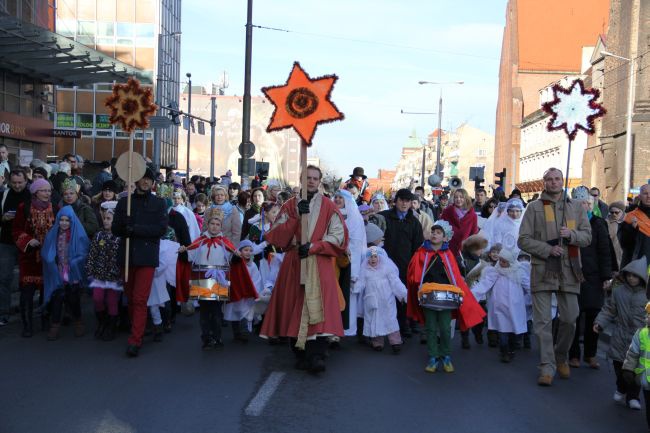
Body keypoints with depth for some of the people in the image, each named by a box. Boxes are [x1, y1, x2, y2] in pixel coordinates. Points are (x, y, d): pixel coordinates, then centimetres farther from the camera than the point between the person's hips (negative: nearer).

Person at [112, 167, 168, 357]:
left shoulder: (159, 203, 5)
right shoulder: (124, 202, 12)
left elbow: (162, 228, -7)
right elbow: (115, 228, 7)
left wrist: (135, 229, -15)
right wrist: (126, 228, -16)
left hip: (147, 256, -3)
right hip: (128, 254, 4)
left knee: (140, 299, -9)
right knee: (130, 297, 11)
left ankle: (135, 340, -10)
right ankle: (136, 329, 27)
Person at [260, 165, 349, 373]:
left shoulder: (328, 206, 6)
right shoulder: (289, 206, 11)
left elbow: (338, 236, -1)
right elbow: (276, 235, 0)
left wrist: (313, 246, -12)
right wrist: (296, 216, -11)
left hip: (319, 265, -2)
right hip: (294, 265, 2)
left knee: (317, 308, -14)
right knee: (296, 308, 2)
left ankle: (316, 356, -18)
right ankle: (301, 354, 13)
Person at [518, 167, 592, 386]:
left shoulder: (575, 208, 11)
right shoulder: (534, 207, 4)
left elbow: (587, 236, 9)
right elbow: (523, 240, 0)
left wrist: (571, 234, -12)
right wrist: (548, 249, -13)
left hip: (569, 270, 2)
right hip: (542, 270, -2)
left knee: (569, 319, 6)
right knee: (543, 321, -3)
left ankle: (561, 358, 30)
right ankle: (547, 366, 4)